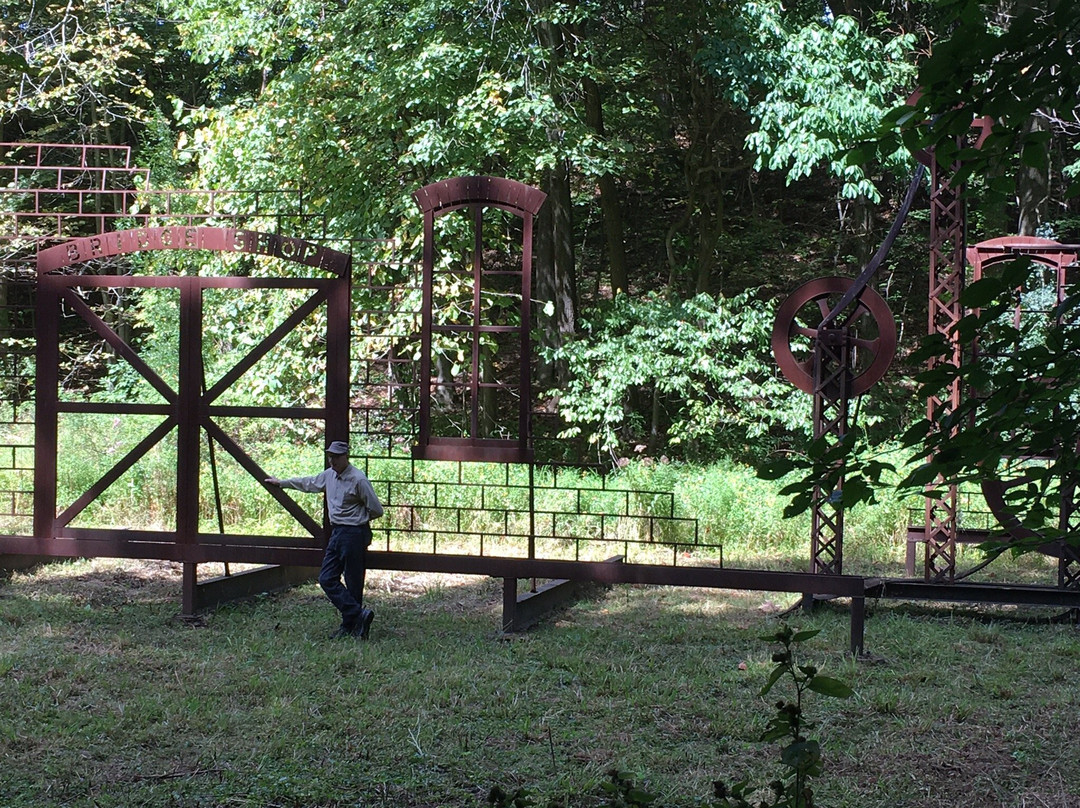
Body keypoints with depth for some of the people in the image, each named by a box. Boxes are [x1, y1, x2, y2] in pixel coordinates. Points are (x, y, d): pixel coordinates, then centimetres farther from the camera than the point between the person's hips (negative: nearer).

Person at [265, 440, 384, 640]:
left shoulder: (358, 479, -14)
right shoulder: (329, 475, 10)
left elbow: (376, 510, -10)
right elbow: (307, 483, 30)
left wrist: (359, 518, 6)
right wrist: (280, 483, 39)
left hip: (354, 534, -9)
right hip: (336, 533, 9)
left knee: (353, 583, -4)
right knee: (327, 579, 1)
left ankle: (349, 626, 2)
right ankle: (359, 615, -2)